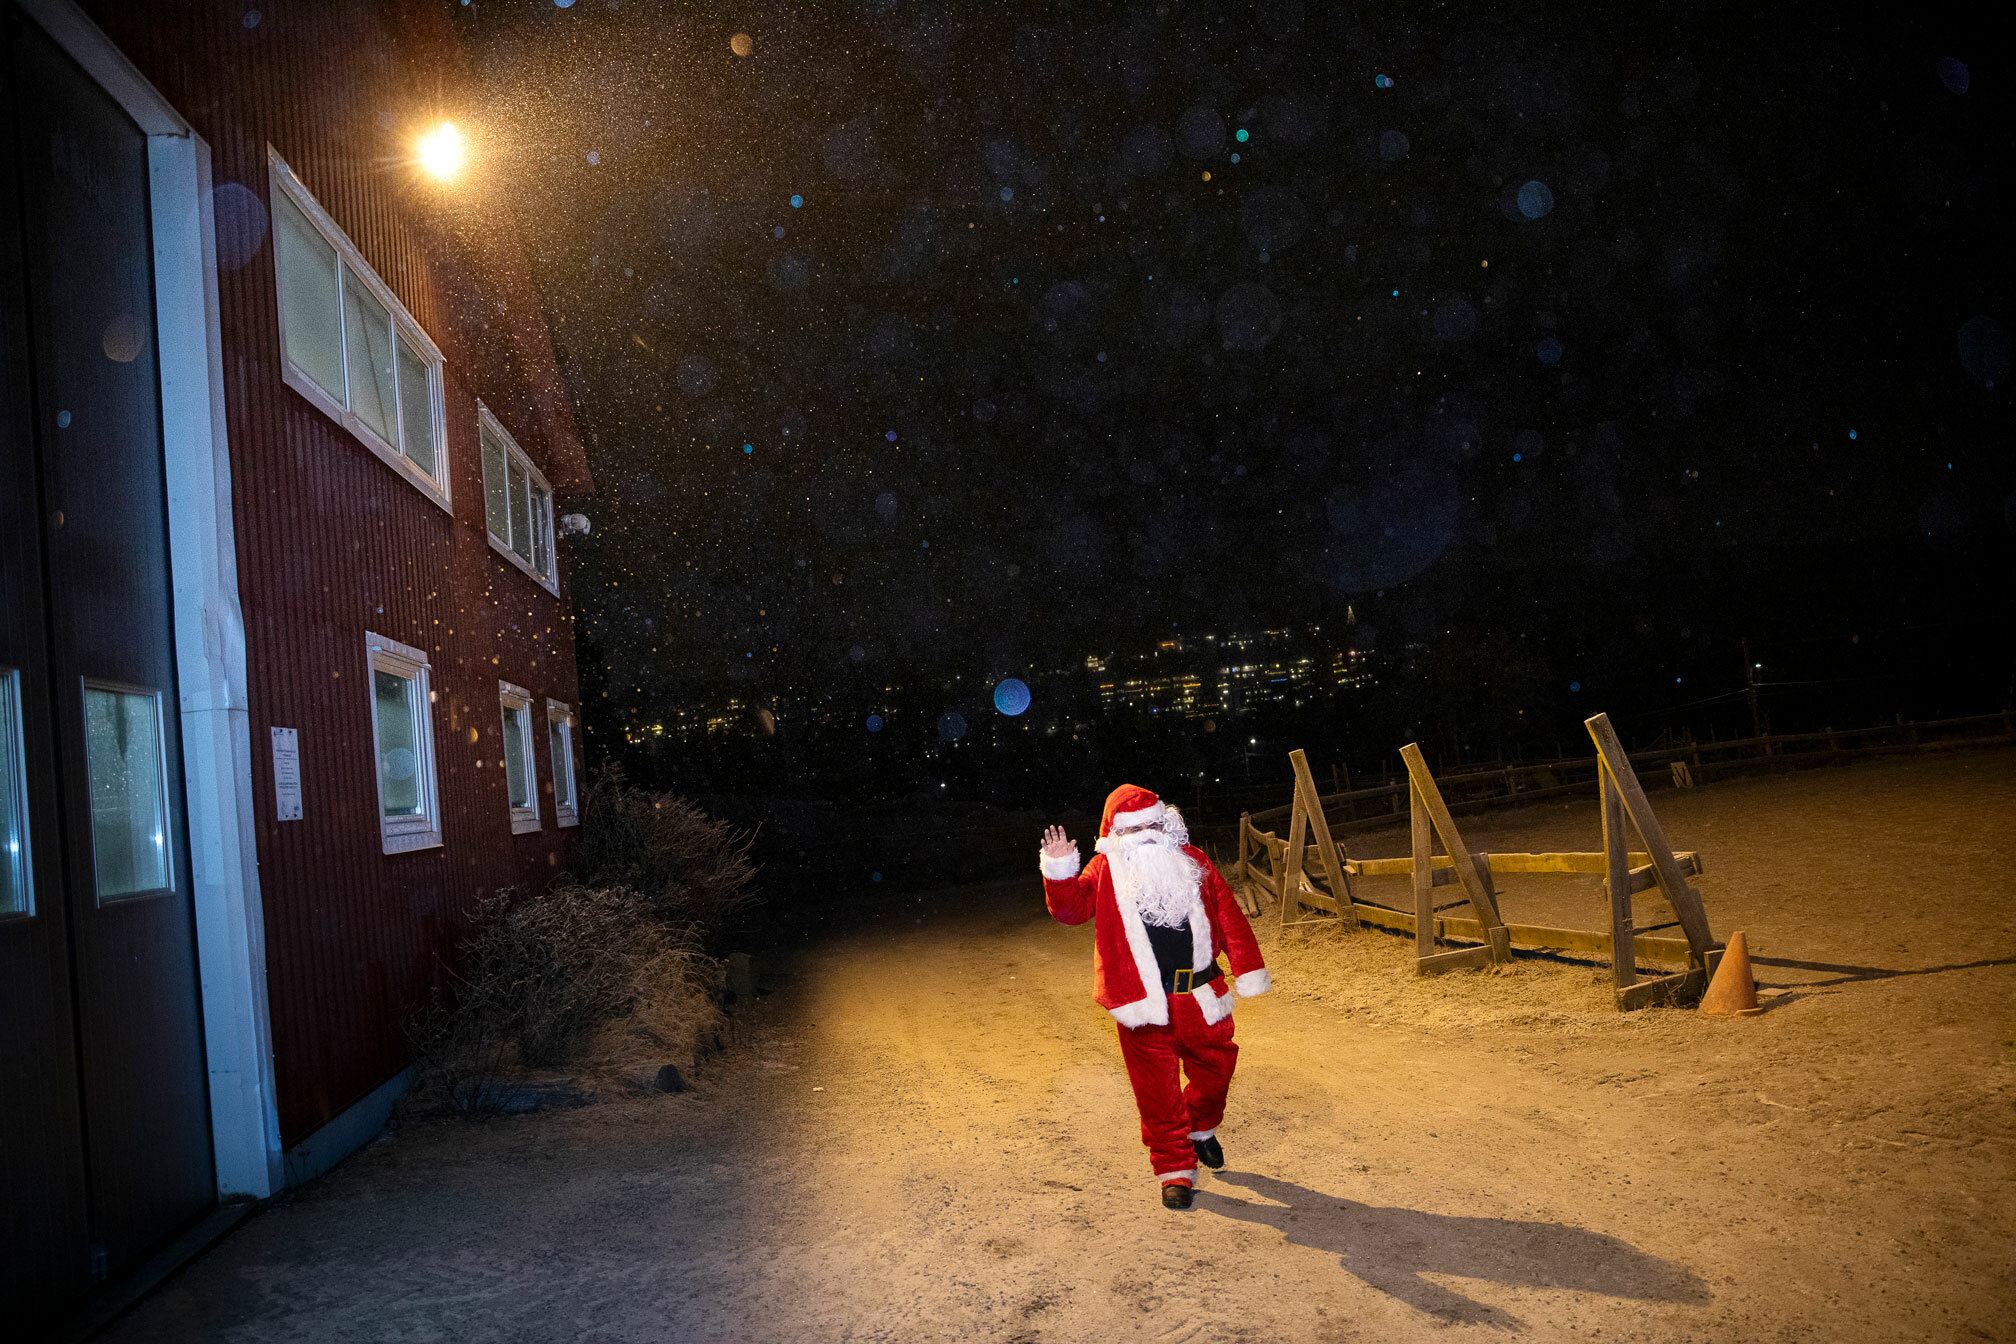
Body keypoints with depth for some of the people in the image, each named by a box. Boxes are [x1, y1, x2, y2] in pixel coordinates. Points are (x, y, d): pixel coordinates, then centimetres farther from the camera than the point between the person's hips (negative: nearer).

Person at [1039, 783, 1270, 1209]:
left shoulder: (1192, 863, 6)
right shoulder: (1105, 871, 0)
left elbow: (1229, 917, 8)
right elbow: (1071, 907, -13)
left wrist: (1248, 969, 3)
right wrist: (1059, 871, -31)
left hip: (1200, 996, 3)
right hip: (1143, 1002, -3)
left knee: (1215, 1066, 16)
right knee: (1157, 1090, 2)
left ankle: (1201, 1128, 46)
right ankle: (1176, 1170, 17)